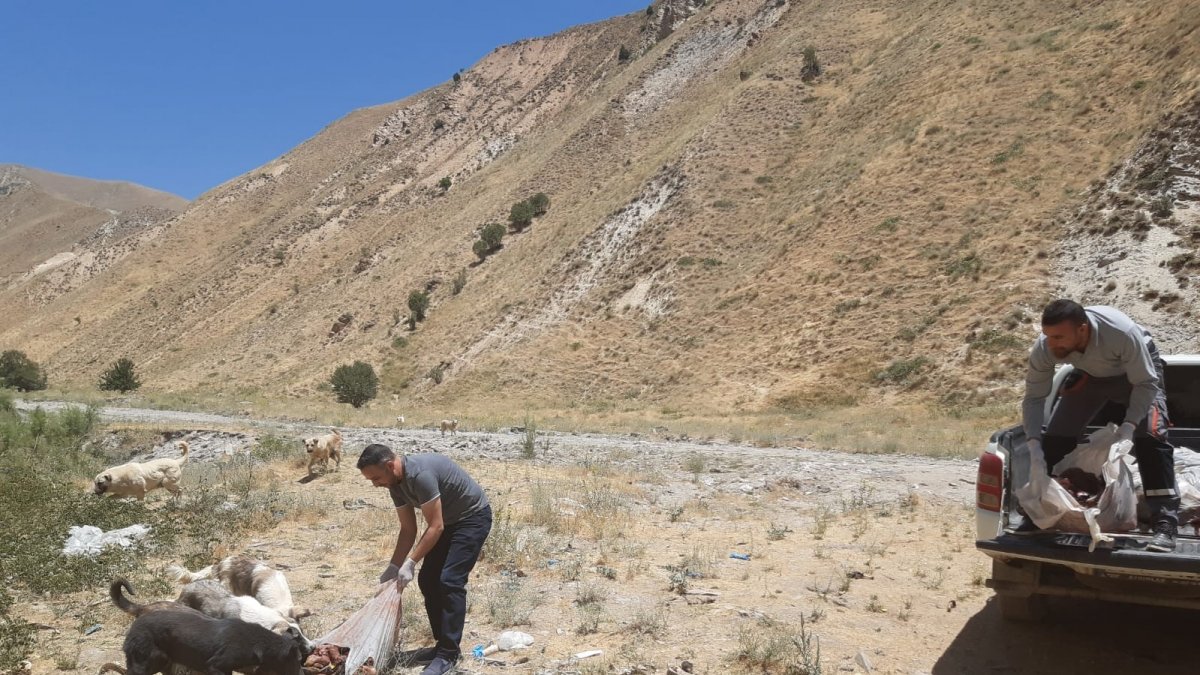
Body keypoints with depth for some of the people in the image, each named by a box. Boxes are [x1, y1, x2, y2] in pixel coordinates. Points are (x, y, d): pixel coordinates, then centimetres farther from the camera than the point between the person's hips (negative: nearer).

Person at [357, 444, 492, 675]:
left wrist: (410, 563, -27)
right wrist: (393, 567, 1)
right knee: (427, 580, 6)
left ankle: (448, 653, -7)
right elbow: (408, 529, 5)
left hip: (473, 517, -9)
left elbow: (435, 527, -29)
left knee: (450, 581, -15)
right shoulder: (396, 484, -3)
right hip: (449, 521, 9)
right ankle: (443, 644, 16)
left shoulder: (420, 474, -32)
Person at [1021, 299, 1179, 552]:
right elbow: (1034, 397, -21)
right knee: (1056, 435, -6)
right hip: (1090, 373, 3)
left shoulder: (1122, 333, -43)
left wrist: (1129, 425, -41)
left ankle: (1165, 523, -19)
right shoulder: (1044, 348, -33)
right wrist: (1033, 442, -32)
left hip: (1139, 370, -3)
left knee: (1150, 436, -23)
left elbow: (1146, 384, -29)